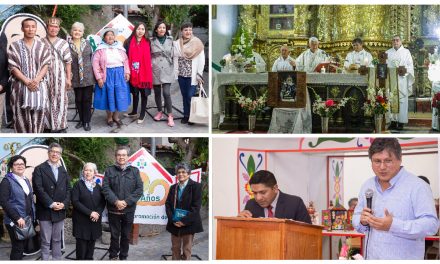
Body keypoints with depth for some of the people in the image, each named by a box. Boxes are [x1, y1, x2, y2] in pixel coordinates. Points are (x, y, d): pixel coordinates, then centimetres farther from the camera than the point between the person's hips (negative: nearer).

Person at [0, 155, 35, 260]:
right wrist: (17, 218, -20)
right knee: (17, 248, -7)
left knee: (23, 247, 9)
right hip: (15, 222, -7)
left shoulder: (26, 180, 15)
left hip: (28, 220, 7)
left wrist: (32, 216, 8)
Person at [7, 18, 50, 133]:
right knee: (22, 115, -4)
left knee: (38, 113, -4)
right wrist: (27, 81, -16)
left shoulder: (42, 46, 8)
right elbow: (13, 67, -4)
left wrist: (37, 80, -14)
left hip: (39, 85, 2)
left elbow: (45, 65, 2)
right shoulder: (14, 46, 1)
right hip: (21, 85, -2)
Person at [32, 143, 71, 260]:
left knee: (57, 240, 11)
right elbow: (38, 189, -11)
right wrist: (51, 204, -17)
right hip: (45, 211, -4)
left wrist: (64, 204, -7)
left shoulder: (63, 171, 14)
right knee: (46, 242, -1)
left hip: (60, 211, 4)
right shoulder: (39, 169, -1)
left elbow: (68, 189, 10)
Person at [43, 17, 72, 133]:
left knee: (60, 101, 2)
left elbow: (68, 62, 3)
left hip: (60, 77, 0)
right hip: (45, 76, 0)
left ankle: (60, 126, 11)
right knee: (46, 101, 4)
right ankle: (48, 125, 13)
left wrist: (69, 79, -1)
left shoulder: (63, 43, 2)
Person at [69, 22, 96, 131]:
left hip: (88, 76, 1)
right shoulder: (67, 44, -2)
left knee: (87, 99, 2)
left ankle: (87, 122, 10)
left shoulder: (87, 43, 6)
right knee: (78, 100, 8)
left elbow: (92, 58, 10)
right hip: (76, 77, -1)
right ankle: (81, 120, 22)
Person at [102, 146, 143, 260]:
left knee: (126, 236, 8)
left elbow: (139, 189, -2)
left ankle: (123, 257, 21)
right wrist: (116, 201, -17)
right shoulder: (109, 170, 5)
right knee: (114, 235, 6)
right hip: (113, 210, -1)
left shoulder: (134, 171, 5)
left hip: (128, 210, 1)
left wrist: (126, 202, -12)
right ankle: (113, 256, 18)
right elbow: (106, 188, -4)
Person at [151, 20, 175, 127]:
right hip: (155, 70, 1)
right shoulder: (151, 41, 0)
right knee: (157, 93, 9)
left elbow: (173, 54, 11)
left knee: (166, 93, -11)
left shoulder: (170, 40, 5)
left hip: (167, 70, -1)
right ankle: (160, 112, 27)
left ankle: (170, 116, -6)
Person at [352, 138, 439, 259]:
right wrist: (362, 221, -8)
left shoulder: (417, 186, -11)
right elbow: (357, 218, 16)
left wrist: (394, 225, -28)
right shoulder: (367, 186, 8)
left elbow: (431, 224, -18)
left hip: (403, 259, -5)